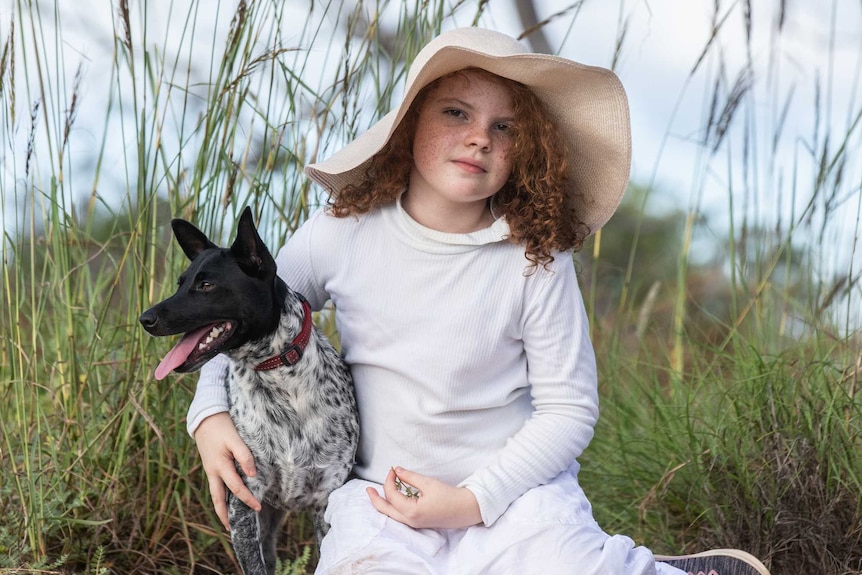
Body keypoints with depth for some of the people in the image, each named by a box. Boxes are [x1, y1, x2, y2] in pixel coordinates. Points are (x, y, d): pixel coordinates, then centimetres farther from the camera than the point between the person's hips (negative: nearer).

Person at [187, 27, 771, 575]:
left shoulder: (536, 258, -10)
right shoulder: (341, 235, -5)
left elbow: (570, 409, -7)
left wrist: (473, 500, -15)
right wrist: (211, 413, -7)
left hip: (514, 486, -2)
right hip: (382, 495, 3)